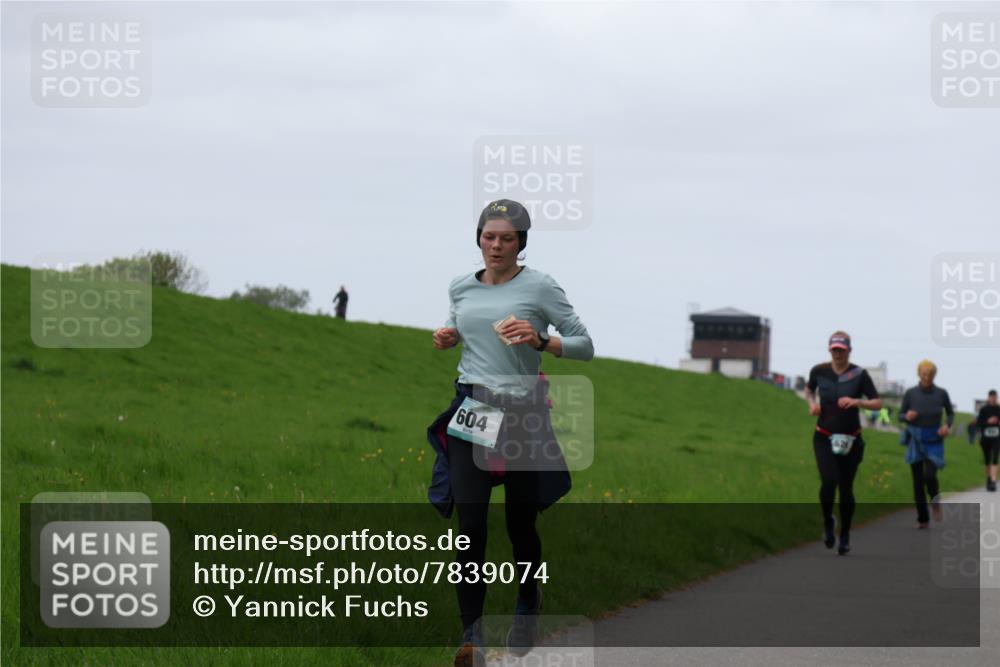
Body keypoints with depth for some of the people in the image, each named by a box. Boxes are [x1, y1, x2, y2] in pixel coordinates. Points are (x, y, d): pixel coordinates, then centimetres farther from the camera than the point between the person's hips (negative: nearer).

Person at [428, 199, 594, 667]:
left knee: (520, 524, 7)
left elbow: (585, 346, -5)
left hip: (523, 413, -2)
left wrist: (541, 340, -22)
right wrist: (445, 339, 5)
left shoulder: (539, 287, -4)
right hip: (471, 409, 3)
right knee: (470, 526, -8)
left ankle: (527, 604, 35)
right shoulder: (461, 288, 9)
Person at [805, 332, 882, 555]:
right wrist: (812, 403, -1)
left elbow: (878, 403, -9)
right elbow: (809, 389, 20)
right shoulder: (819, 371, -2)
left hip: (850, 440, 0)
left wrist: (856, 402, -25)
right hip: (824, 438, 0)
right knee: (829, 481, -20)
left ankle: (845, 536, 22)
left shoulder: (859, 375, -7)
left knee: (846, 488, 4)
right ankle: (828, 522, 7)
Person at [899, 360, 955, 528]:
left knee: (929, 475, -20)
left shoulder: (941, 393, -7)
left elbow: (951, 413, 9)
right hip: (915, 440, 1)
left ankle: (935, 501, 12)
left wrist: (948, 426, -11)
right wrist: (907, 416, -20)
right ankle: (923, 519, 15)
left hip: (934, 441, -1)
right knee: (918, 481, 2)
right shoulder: (910, 393, -6)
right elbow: (901, 416, 3)